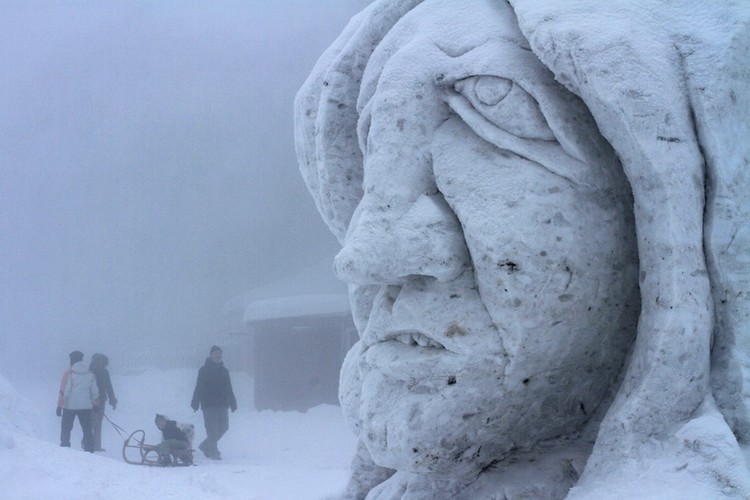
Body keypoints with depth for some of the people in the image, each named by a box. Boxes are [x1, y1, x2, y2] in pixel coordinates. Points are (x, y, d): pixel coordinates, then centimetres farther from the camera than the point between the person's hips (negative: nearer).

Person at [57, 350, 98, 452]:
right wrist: (94, 404, 20)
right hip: (86, 406, 3)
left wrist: (59, 405, -8)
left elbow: (64, 391, -12)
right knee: (87, 429, 9)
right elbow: (94, 391, 8)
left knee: (66, 428, 8)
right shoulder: (90, 374, 3)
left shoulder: (69, 374, -10)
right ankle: (89, 450, 6)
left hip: (70, 406, -3)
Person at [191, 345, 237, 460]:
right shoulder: (204, 370, -1)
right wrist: (195, 403, -12)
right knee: (212, 428, -8)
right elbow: (198, 388, -5)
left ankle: (206, 446, 21)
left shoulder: (224, 371, 15)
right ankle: (213, 451, -1)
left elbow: (229, 389, 18)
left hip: (222, 404, 6)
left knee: (223, 426, 5)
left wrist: (232, 403, 14)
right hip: (208, 405, -6)